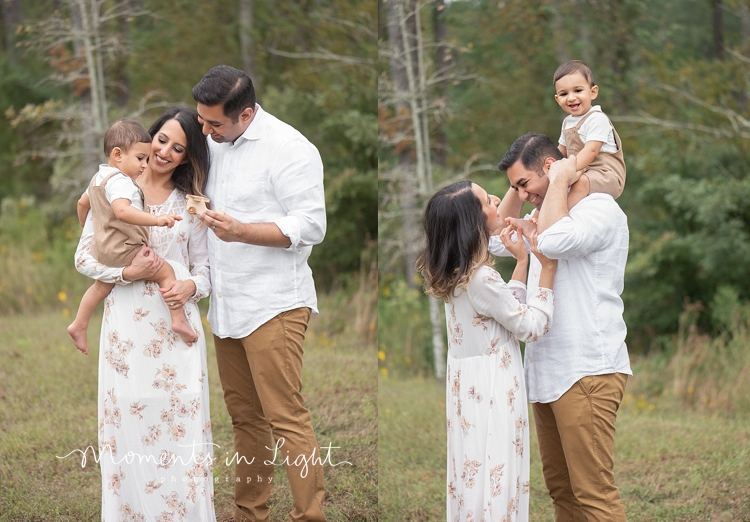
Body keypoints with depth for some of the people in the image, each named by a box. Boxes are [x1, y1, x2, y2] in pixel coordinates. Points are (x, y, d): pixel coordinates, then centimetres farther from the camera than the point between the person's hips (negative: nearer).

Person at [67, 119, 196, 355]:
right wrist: (157, 220, -46)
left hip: (102, 250, 10)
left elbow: (83, 202, 28)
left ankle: (79, 325, 31)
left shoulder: (98, 178, 13)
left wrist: (86, 227, 45)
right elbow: (122, 210, -39)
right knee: (165, 271, -9)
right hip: (123, 249, -10)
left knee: (103, 284, 28)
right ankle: (179, 320, -14)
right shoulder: (119, 181, -21)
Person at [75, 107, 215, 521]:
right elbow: (84, 258, 3)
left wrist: (192, 286, -10)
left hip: (177, 326, 1)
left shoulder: (190, 203, 11)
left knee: (181, 423, -3)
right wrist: (128, 273, -13)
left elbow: (204, 268, 13)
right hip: (127, 328, -1)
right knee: (129, 421, -3)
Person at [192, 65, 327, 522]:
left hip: (273, 305, -8)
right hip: (228, 304, 8)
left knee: (287, 419, -11)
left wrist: (241, 232, -25)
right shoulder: (214, 144, 13)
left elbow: (311, 226, -16)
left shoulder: (288, 149, -12)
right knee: (245, 417, 11)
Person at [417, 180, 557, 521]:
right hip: (491, 388, -9)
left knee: (475, 470, 16)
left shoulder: (457, 272, 4)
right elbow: (531, 326, -15)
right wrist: (548, 268, -12)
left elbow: (507, 306, 13)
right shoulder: (480, 279, -24)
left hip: (470, 383, 9)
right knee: (495, 474, -2)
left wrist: (522, 261, 10)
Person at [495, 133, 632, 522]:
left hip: (586, 371, -10)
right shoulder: (550, 214, 21)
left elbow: (555, 241, -27)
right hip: (547, 372, 10)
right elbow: (495, 240, 28)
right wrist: (518, 186, 17)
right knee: (560, 489, 11)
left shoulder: (600, 207, -9)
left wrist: (558, 182, -13)